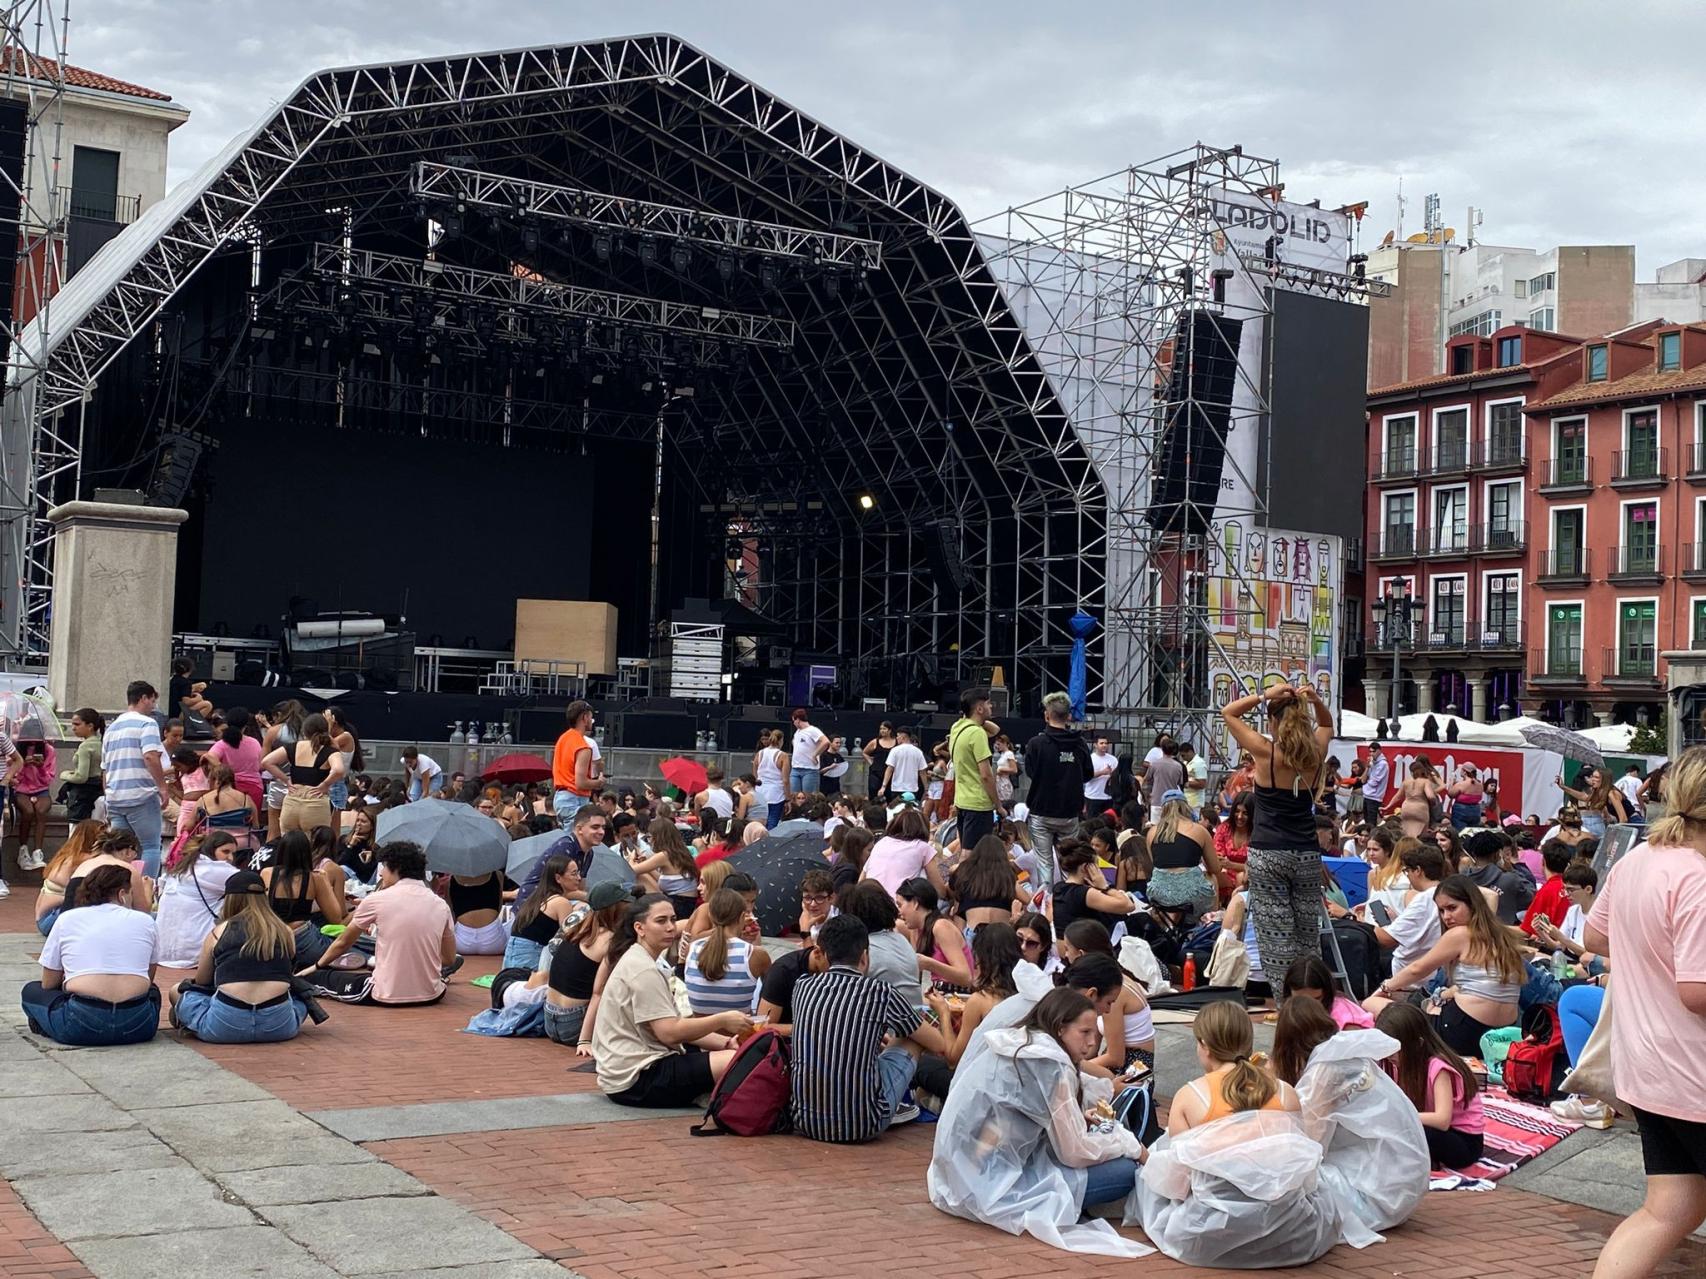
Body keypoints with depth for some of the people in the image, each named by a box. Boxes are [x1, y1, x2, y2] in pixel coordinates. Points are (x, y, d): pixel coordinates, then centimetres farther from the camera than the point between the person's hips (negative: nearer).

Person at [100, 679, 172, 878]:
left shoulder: (111, 727, 19)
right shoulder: (146, 723, -5)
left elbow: (105, 768, 23)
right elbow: (151, 757, -20)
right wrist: (162, 787, -16)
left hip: (114, 797, 7)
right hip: (141, 795, -7)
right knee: (151, 846, -2)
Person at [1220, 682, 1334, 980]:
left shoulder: (1266, 752, -10)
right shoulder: (1316, 753, 0)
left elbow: (1228, 712, 0)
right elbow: (1326, 724, 23)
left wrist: (1264, 696, -8)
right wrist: (1317, 702, 3)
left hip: (1267, 854, -4)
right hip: (1307, 854, 4)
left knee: (1277, 939, -3)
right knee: (1309, 936, 13)